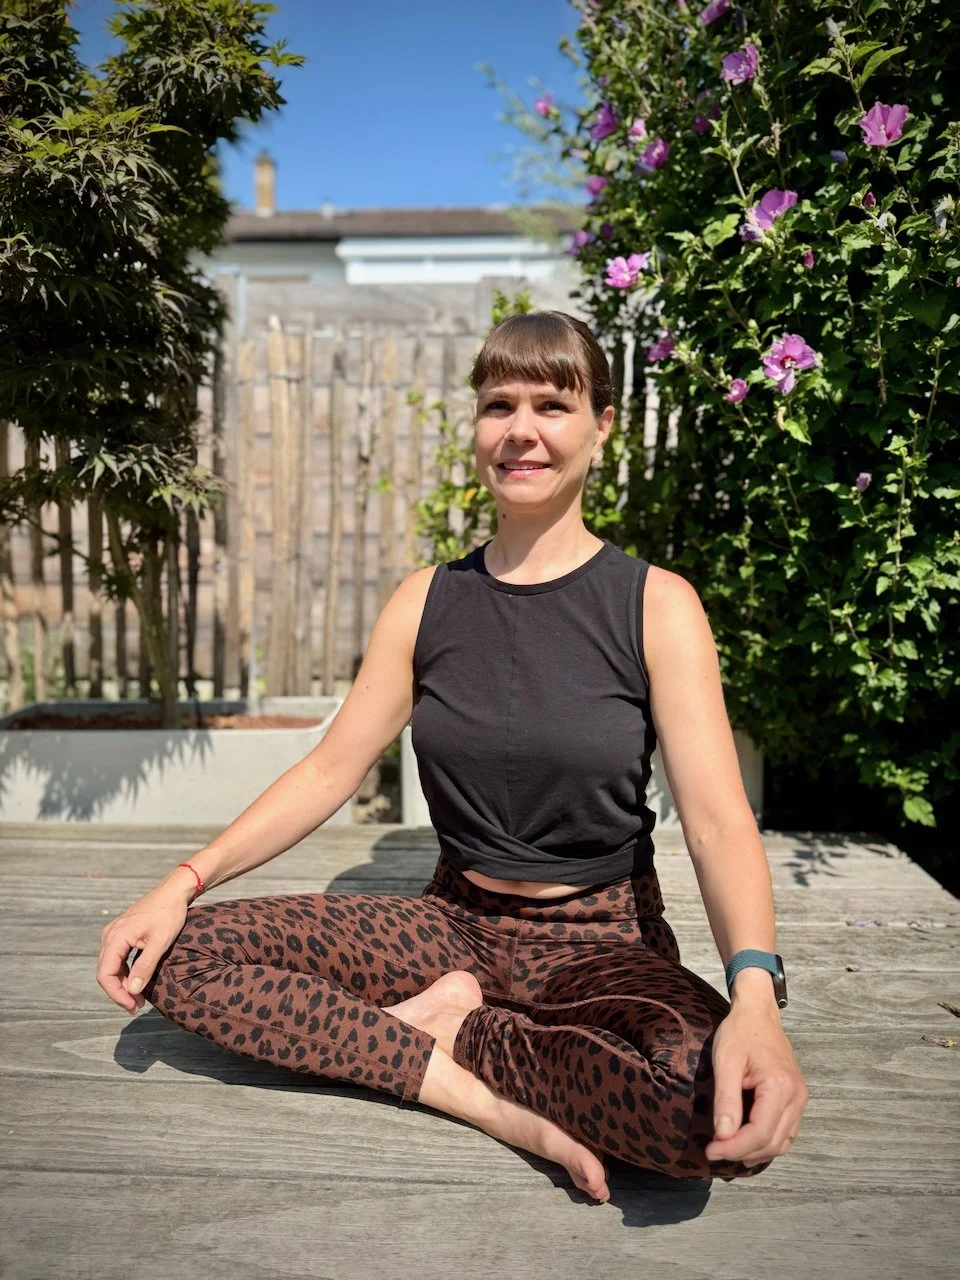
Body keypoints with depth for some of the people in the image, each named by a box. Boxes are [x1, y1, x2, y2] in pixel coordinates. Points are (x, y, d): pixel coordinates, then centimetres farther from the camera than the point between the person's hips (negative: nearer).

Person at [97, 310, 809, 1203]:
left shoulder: (655, 604, -9)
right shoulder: (427, 600, 1)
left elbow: (717, 819, -17)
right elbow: (329, 769, 1)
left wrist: (756, 993, -36)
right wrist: (183, 884, -11)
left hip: (603, 940, -2)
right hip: (453, 922, 3)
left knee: (722, 1109, -35)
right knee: (177, 954, -12)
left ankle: (451, 1021, -9)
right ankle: (495, 1104, -15)